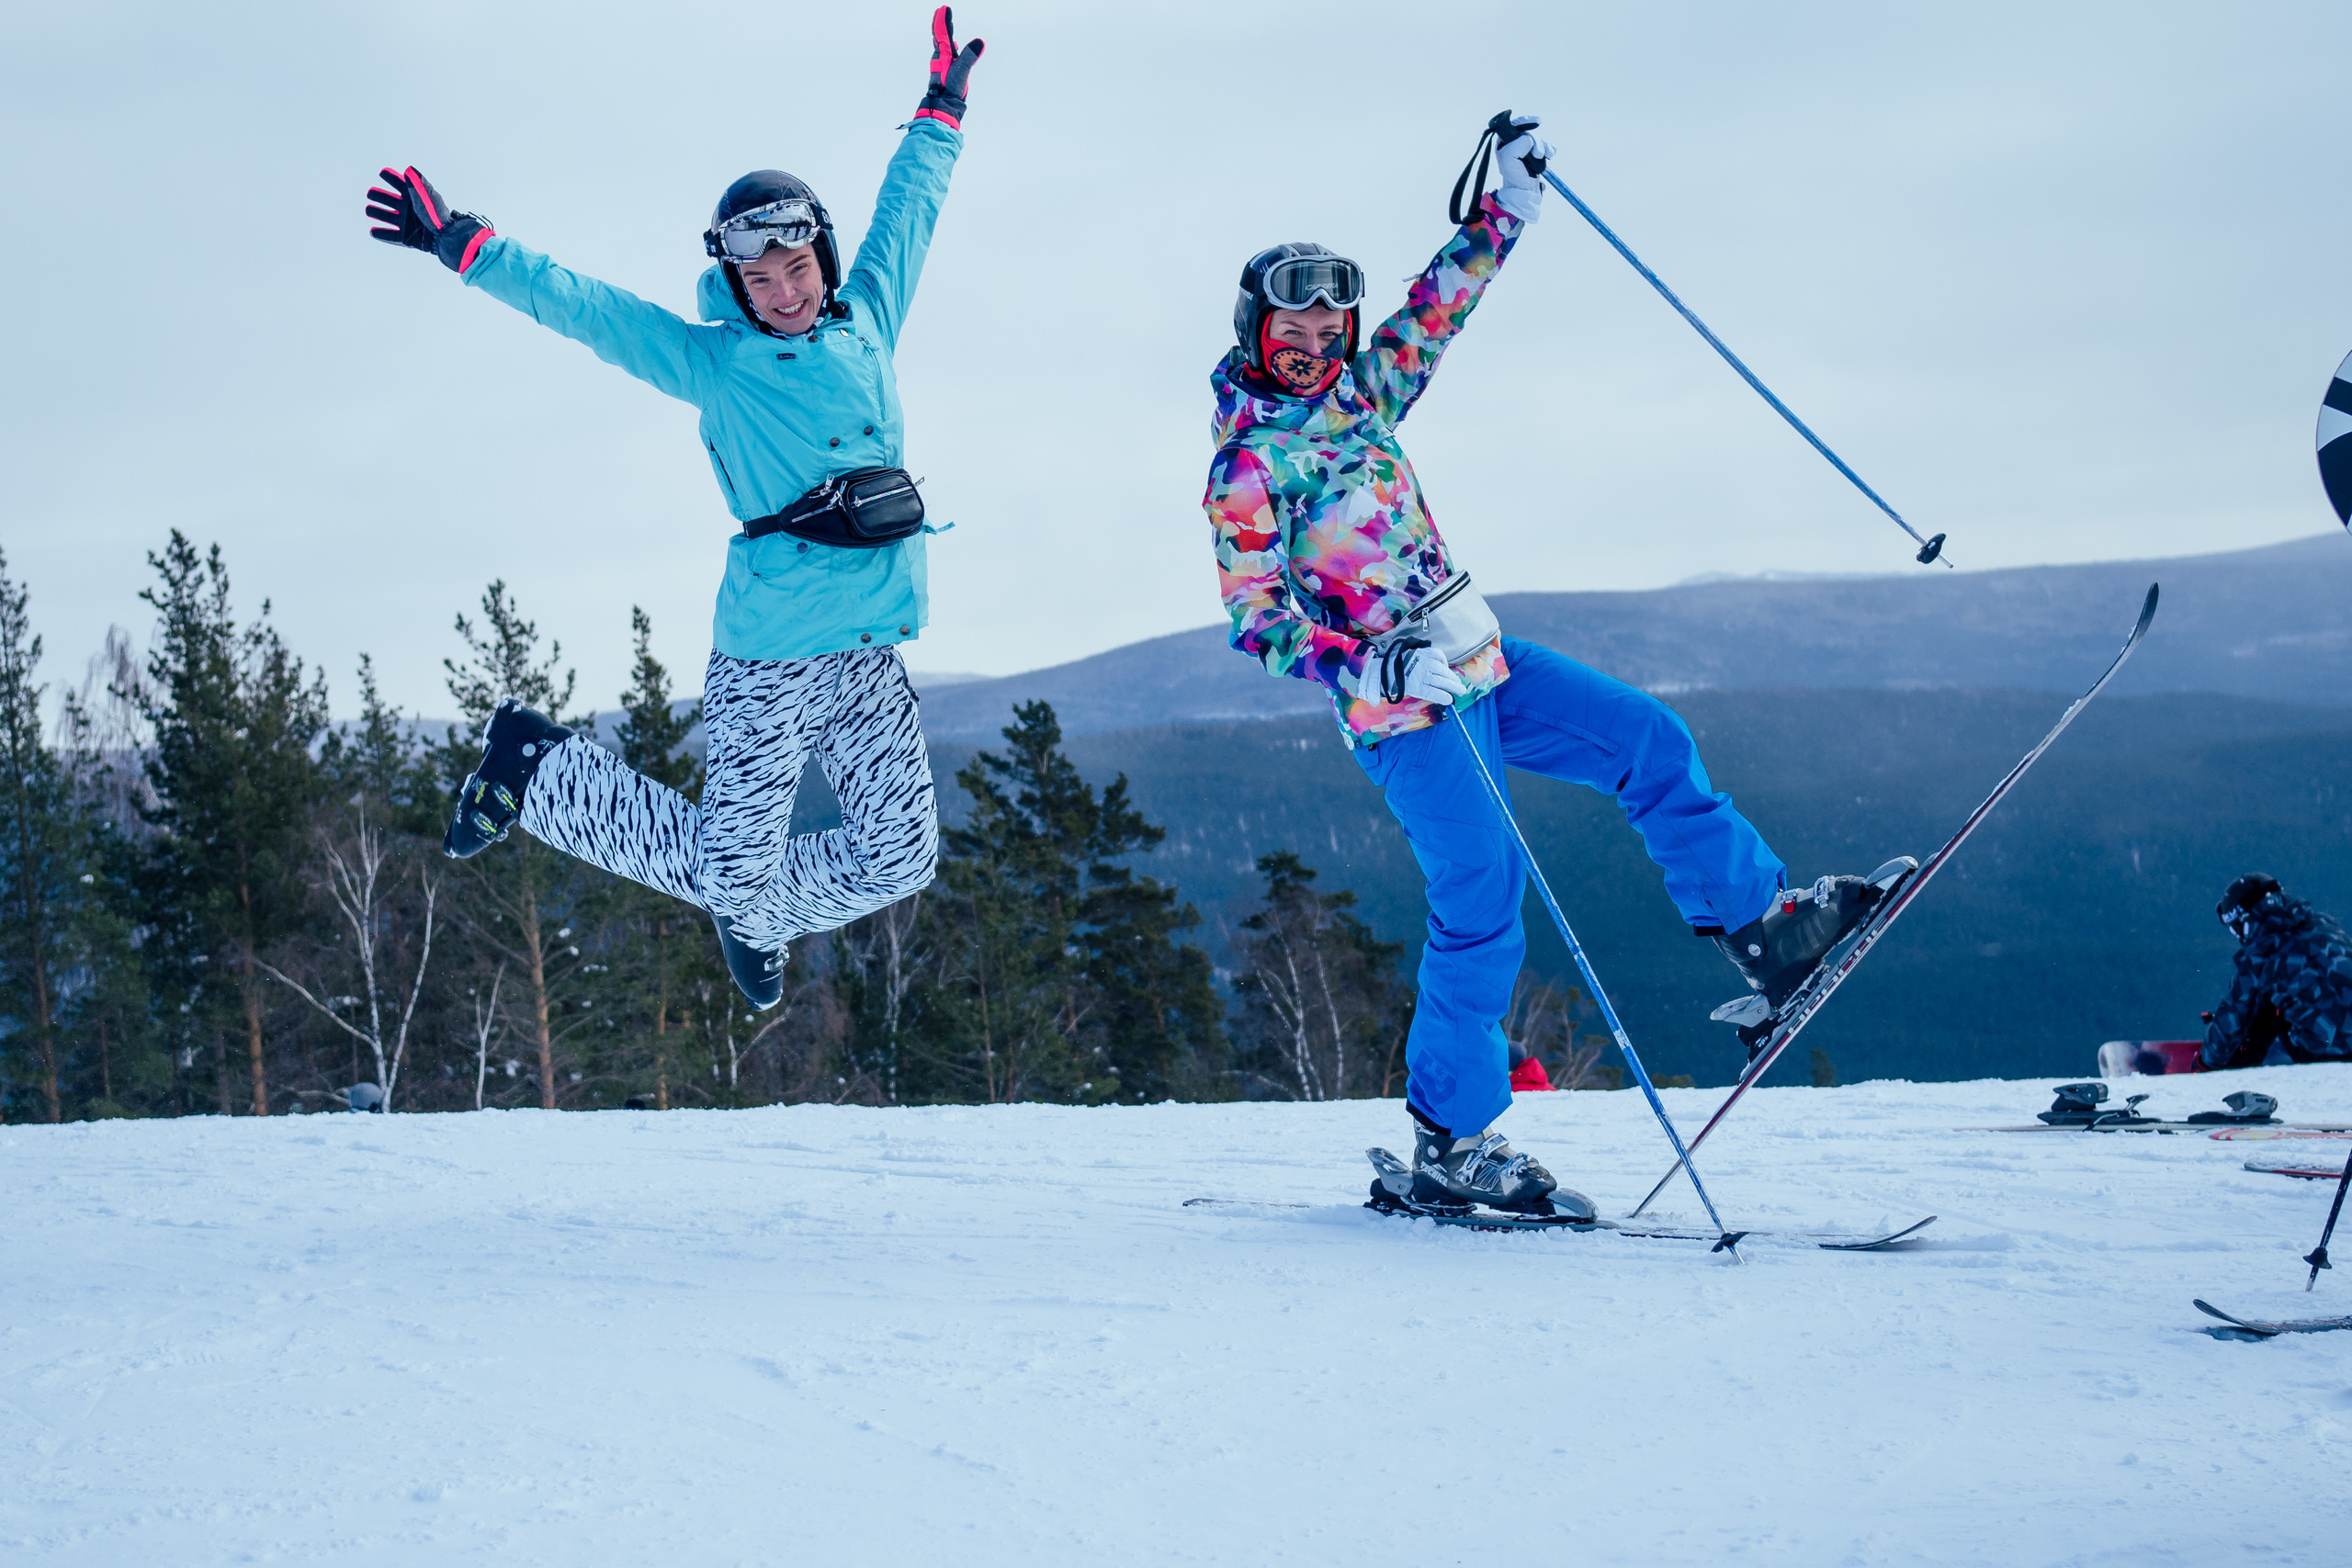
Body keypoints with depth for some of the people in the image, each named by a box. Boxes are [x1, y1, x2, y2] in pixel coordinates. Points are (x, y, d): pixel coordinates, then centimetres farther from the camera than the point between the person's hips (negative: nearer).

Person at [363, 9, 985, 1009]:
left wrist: (941, 111, 35)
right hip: (768, 654, -5)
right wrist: (464, 248, -5)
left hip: (871, 655, 5)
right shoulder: (714, 364, -1)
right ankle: (537, 769, 20)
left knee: (897, 861, 1)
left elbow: (906, 210, 25)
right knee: (726, 868, -1)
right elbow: (577, 304, -1)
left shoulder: (866, 324, 11)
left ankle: (759, 916, 30)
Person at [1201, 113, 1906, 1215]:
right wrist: (1358, 668, -32)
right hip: (1403, 707, -8)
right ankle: (1450, 1144, -3)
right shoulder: (1245, 467, -12)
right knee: (1480, 897, -11)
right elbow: (1255, 617, -18)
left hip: (1479, 661, 8)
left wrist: (1506, 203, 13)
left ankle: (1761, 927, 16)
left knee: (1649, 741, 6)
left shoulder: (1357, 393, 8)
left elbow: (1437, 306, 18)